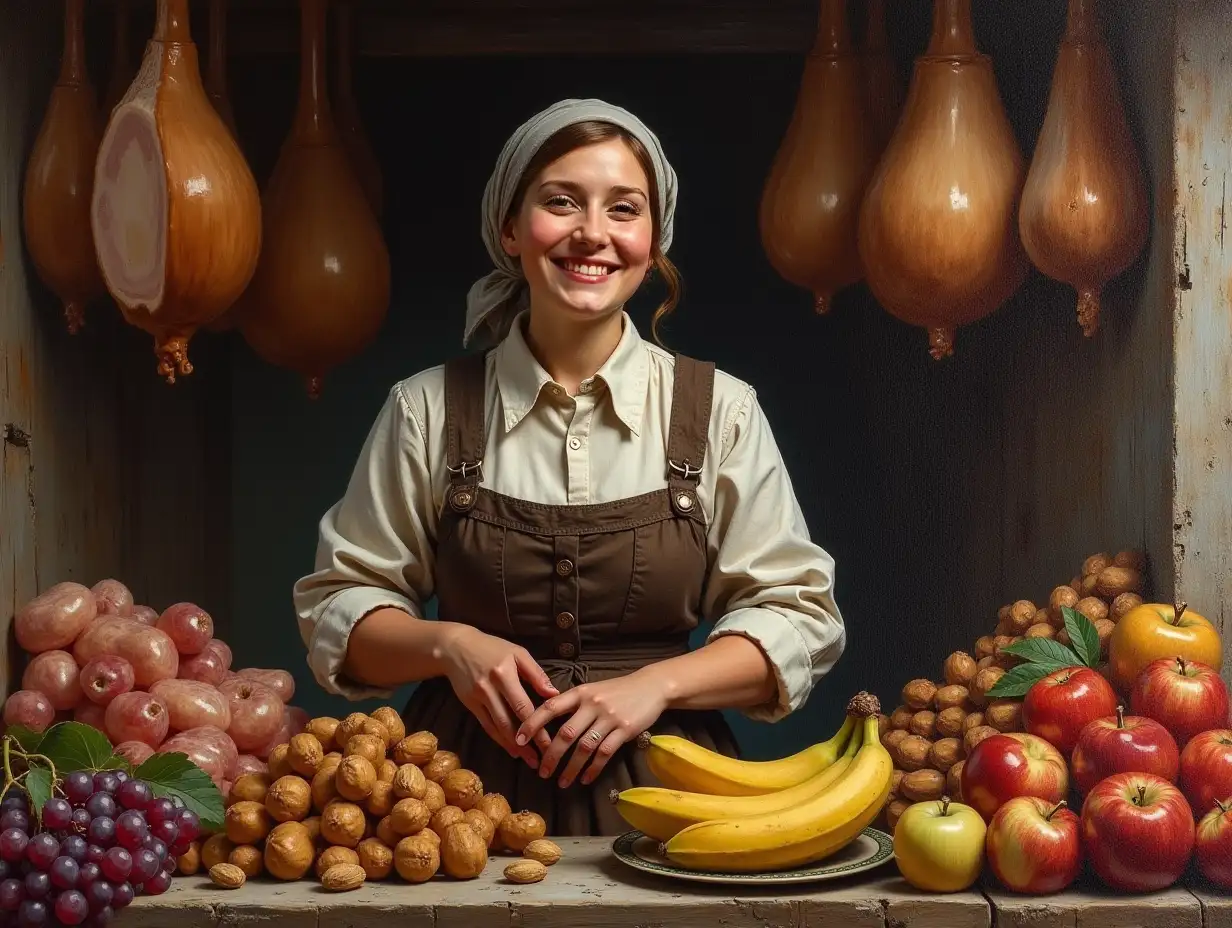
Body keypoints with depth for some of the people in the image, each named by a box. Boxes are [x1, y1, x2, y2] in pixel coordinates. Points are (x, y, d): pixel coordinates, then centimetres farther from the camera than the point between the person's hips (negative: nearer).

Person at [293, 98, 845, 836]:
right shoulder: (428, 411, 5)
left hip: (661, 795, 0)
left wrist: (656, 683, -8)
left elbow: (799, 616, 6)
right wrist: (448, 645, -8)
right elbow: (338, 606, 11)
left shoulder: (721, 410, 5)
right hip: (472, 785, 0)